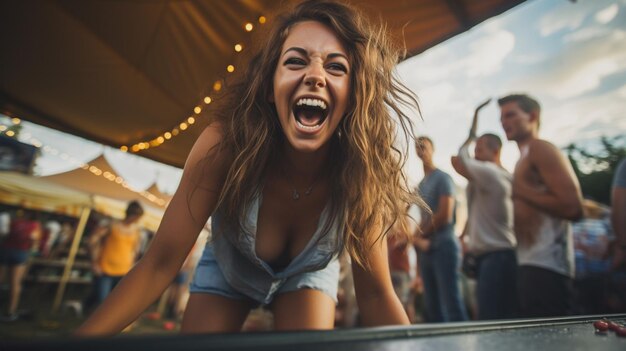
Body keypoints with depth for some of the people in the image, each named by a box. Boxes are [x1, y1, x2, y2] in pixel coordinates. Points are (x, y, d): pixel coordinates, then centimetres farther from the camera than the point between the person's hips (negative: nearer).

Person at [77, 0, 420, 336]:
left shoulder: (359, 171, -32)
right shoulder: (224, 145, -35)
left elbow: (375, 294, -23)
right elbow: (160, 264, -28)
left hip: (306, 275, 1)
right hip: (226, 271, 0)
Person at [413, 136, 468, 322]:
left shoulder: (442, 178, -2)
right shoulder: (420, 185, 19)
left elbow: (445, 215, -11)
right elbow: (423, 218, 14)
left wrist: (419, 234, -2)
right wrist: (418, 239, -4)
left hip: (444, 246, -7)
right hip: (425, 250, 7)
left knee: (452, 304, -8)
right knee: (432, 306, 8)